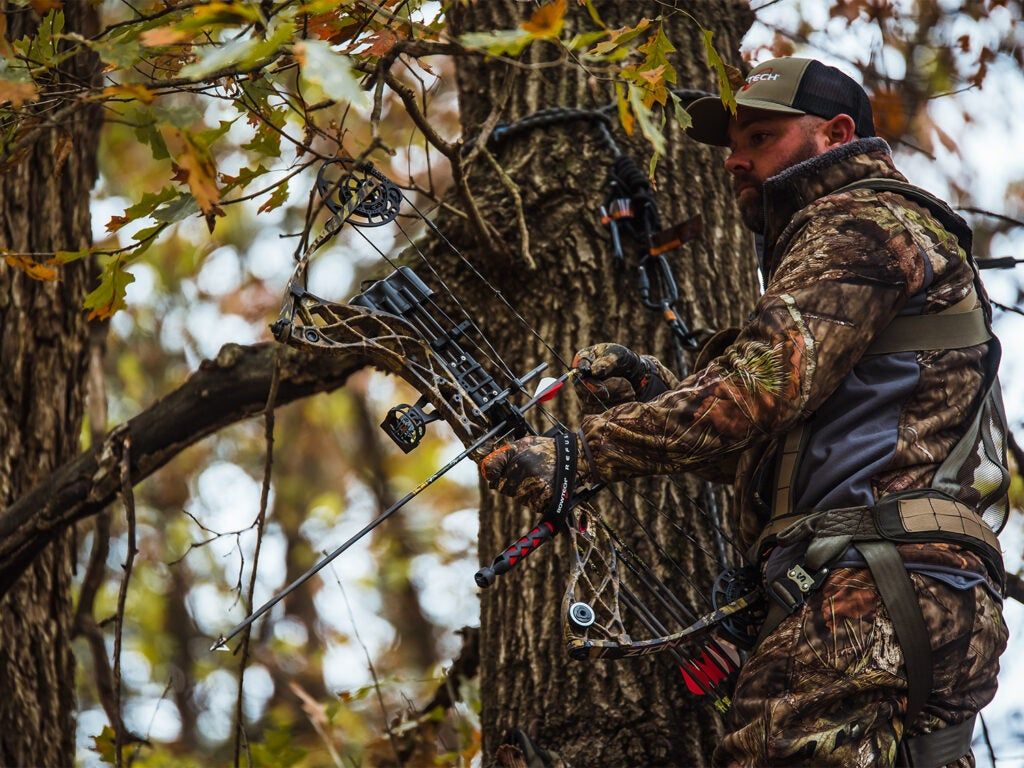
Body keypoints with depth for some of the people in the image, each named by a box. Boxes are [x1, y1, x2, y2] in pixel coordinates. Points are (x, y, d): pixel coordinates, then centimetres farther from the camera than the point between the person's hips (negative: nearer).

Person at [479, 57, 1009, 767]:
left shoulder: (863, 222, 0)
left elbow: (760, 390, -15)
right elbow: (772, 443, 26)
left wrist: (578, 454, -15)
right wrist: (658, 389, 13)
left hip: (870, 599, -10)